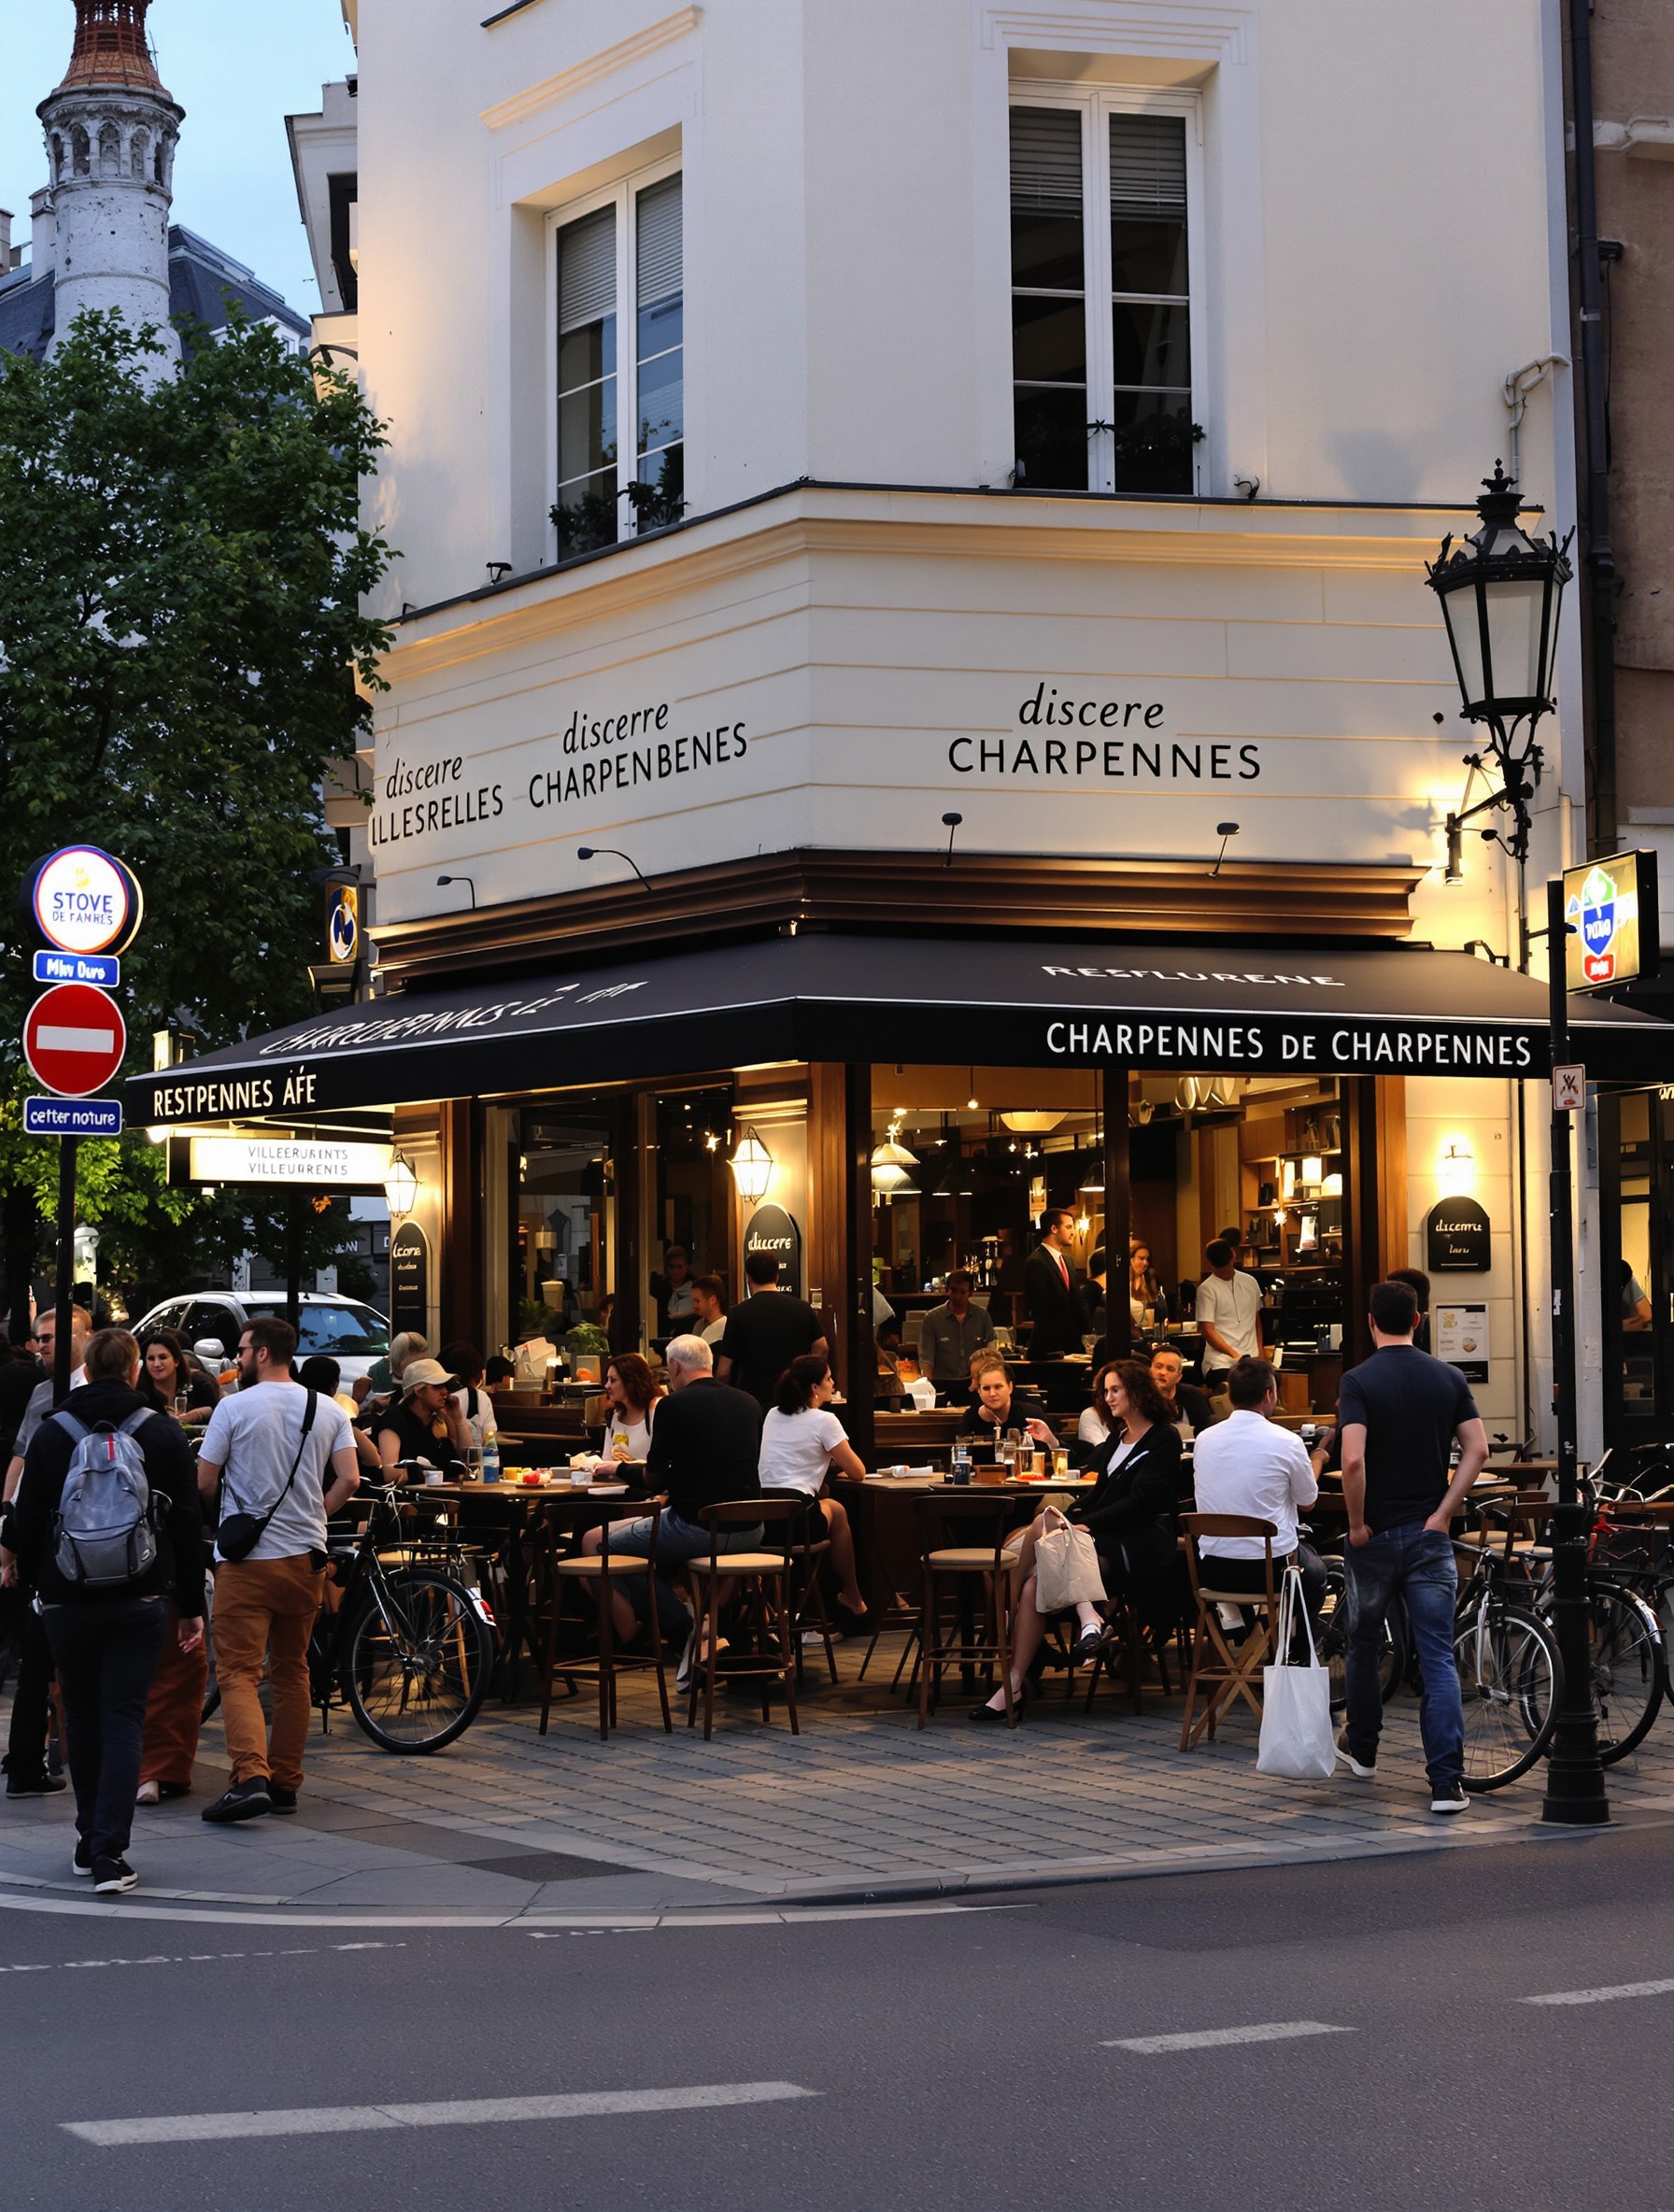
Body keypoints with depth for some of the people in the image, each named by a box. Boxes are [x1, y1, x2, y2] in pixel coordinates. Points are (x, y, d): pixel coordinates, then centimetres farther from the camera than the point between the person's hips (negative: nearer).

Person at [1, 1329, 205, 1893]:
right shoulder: (164, 1433, 1)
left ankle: (89, 1841, 22)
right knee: (123, 1720, -1)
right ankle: (109, 1853, -11)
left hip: (66, 1600, 1)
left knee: (82, 1717, 15)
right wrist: (191, 1607, 6)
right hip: (139, 1600, -1)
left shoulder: (51, 1433, 2)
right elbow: (187, 1526, 1)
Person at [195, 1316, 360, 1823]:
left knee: (238, 1672, -6)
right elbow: (349, 1480, -2)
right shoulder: (329, 1410, 5)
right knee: (291, 1672, 15)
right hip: (305, 1559, 5)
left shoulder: (234, 1408, -7)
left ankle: (251, 1778, -23)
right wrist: (313, 1516, 11)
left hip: (247, 1560, -5)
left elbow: (203, 1484, -5)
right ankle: (285, 1783, 18)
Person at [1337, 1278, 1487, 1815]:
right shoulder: (1449, 1378, 3)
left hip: (1375, 1535, -2)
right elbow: (1477, 1450, -6)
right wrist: (1443, 1512, -3)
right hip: (1429, 1533, 2)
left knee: (1365, 1645, 20)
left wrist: (1356, 1522, -9)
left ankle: (1363, 1750, 36)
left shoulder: (1359, 1380, -9)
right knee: (1437, 1658, -3)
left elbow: (1353, 1459, -21)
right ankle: (1447, 1781, -13)